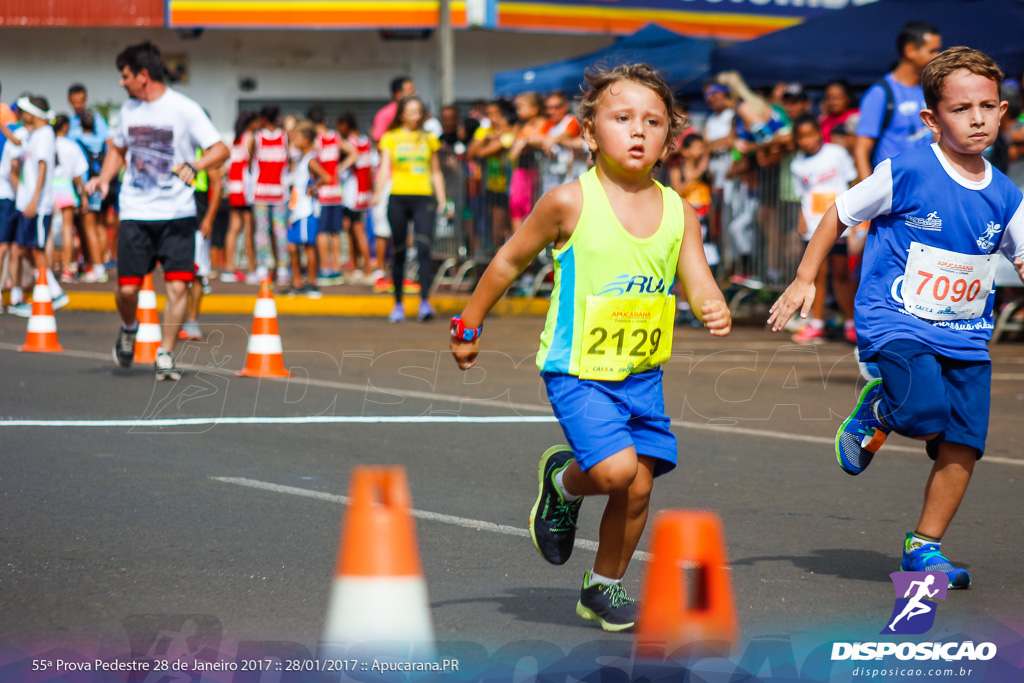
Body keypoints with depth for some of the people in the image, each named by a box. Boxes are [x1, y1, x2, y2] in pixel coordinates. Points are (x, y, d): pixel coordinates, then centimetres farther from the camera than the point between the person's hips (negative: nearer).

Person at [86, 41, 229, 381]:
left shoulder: (184, 109, -7)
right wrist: (104, 178, 8)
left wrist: (193, 166, -29)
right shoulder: (128, 109, 10)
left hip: (177, 212, -4)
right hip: (135, 212, 4)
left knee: (177, 284, -10)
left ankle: (165, 355, 2)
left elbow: (221, 150, -11)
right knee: (127, 288, -1)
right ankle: (129, 328, 30)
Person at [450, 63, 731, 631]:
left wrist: (714, 309, -25)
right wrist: (468, 326, 7)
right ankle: (562, 481, 15)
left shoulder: (677, 212, 0)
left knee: (639, 486, 5)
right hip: (577, 369, -4)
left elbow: (698, 284, -1)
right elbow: (510, 260, 0)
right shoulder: (569, 203, -12)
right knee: (615, 468, -21)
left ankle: (604, 588, 28)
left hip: (642, 371, 5)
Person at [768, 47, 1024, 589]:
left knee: (963, 445, -3)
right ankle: (874, 412, 9)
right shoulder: (907, 173, -10)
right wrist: (805, 279, 0)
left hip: (965, 333, 5)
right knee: (926, 415, -27)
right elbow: (839, 214, 1)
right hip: (895, 320, -5)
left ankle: (924, 546, 15)